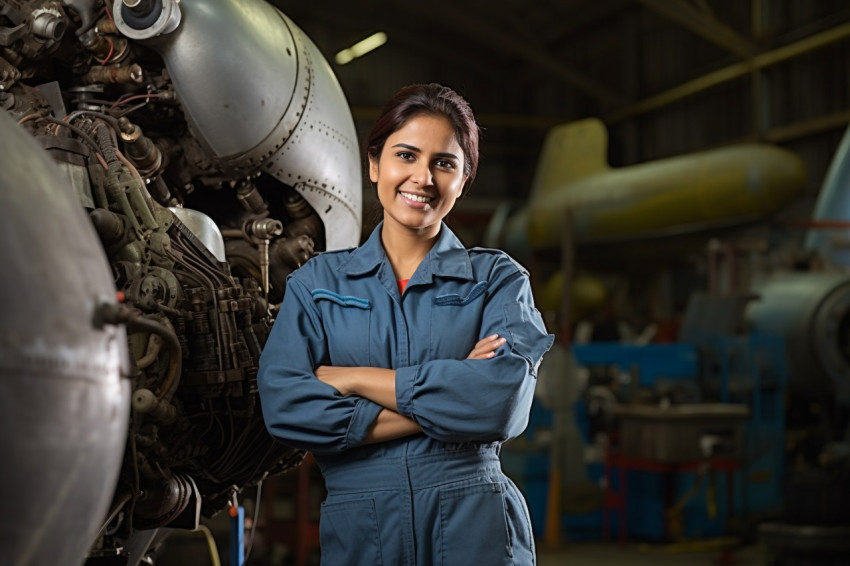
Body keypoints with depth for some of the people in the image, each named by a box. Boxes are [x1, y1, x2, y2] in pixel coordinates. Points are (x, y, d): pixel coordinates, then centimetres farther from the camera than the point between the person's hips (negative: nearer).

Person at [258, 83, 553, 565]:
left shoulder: (498, 278, 3)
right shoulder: (318, 281, 5)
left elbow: (503, 400, -14)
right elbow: (284, 405, -10)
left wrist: (354, 379, -12)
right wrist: (451, 395, -14)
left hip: (474, 526, -1)